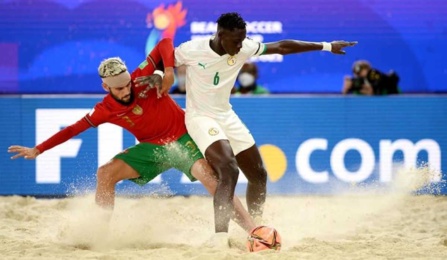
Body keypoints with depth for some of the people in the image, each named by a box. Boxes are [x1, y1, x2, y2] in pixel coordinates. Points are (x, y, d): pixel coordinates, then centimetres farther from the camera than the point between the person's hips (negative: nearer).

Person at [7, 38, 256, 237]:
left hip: (183, 137, -4)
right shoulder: (105, 110, -7)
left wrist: (169, 68, -31)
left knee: (209, 175, -27)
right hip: (152, 148, 4)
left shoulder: (142, 78, -15)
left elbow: (165, 43, -15)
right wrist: (37, 150, 0)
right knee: (105, 173, -9)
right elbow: (74, 129, 1)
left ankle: (253, 229, -32)